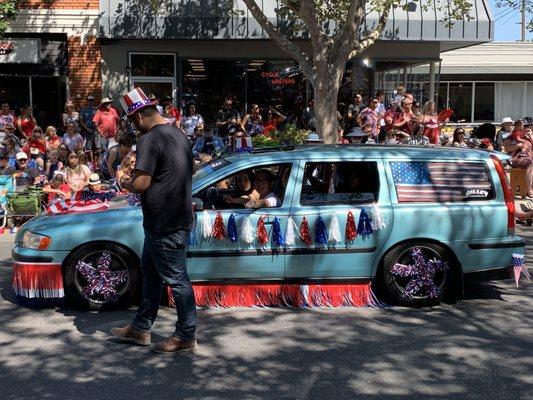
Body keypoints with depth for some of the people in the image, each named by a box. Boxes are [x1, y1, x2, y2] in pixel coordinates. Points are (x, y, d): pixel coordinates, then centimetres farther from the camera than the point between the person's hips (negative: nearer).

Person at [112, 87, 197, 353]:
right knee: (151, 272, 19)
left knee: (176, 279, 0)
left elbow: (141, 184, -25)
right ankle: (141, 328, 31)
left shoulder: (150, 140, -18)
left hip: (164, 224, -10)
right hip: (177, 218, 10)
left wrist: (126, 183, -3)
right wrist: (136, 179, 16)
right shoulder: (177, 135, 12)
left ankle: (186, 336, 12)